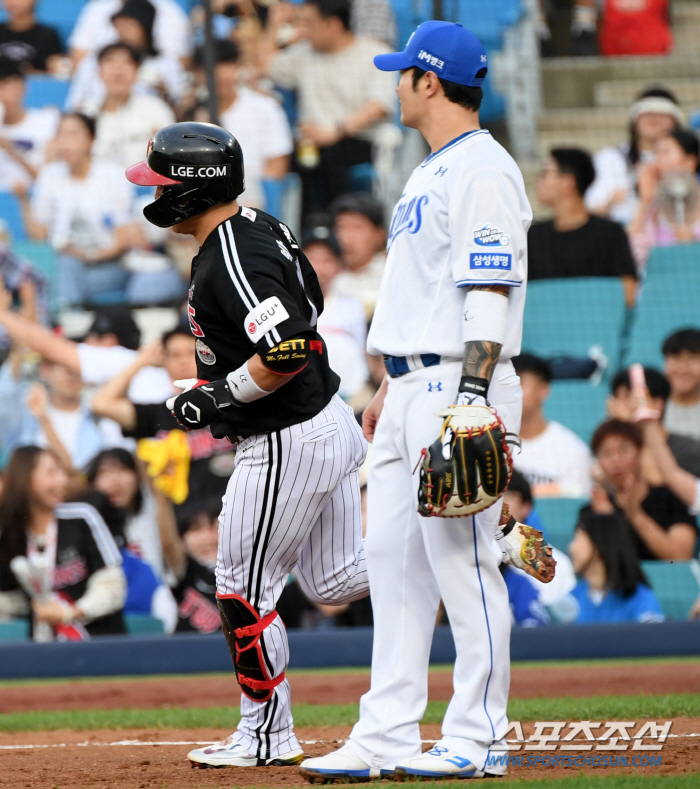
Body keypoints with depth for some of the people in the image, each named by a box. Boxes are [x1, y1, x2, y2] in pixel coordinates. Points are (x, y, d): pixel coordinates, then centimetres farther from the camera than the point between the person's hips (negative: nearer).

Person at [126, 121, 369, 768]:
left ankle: (268, 735, 11)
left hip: (287, 444, -10)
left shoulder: (232, 261, -23)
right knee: (335, 581, 16)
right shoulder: (260, 227, 8)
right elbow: (308, 307, 22)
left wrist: (218, 397, -21)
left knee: (245, 590, 1)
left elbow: (288, 352, -34)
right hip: (330, 420, 10)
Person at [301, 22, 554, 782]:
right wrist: (390, 384, 23)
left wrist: (468, 403, -26)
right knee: (392, 555, 8)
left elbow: (491, 296, -20)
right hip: (413, 390, 10)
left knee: (462, 558, -7)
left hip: (460, 385, -10)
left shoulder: (483, 172, -12)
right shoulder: (431, 173, 20)